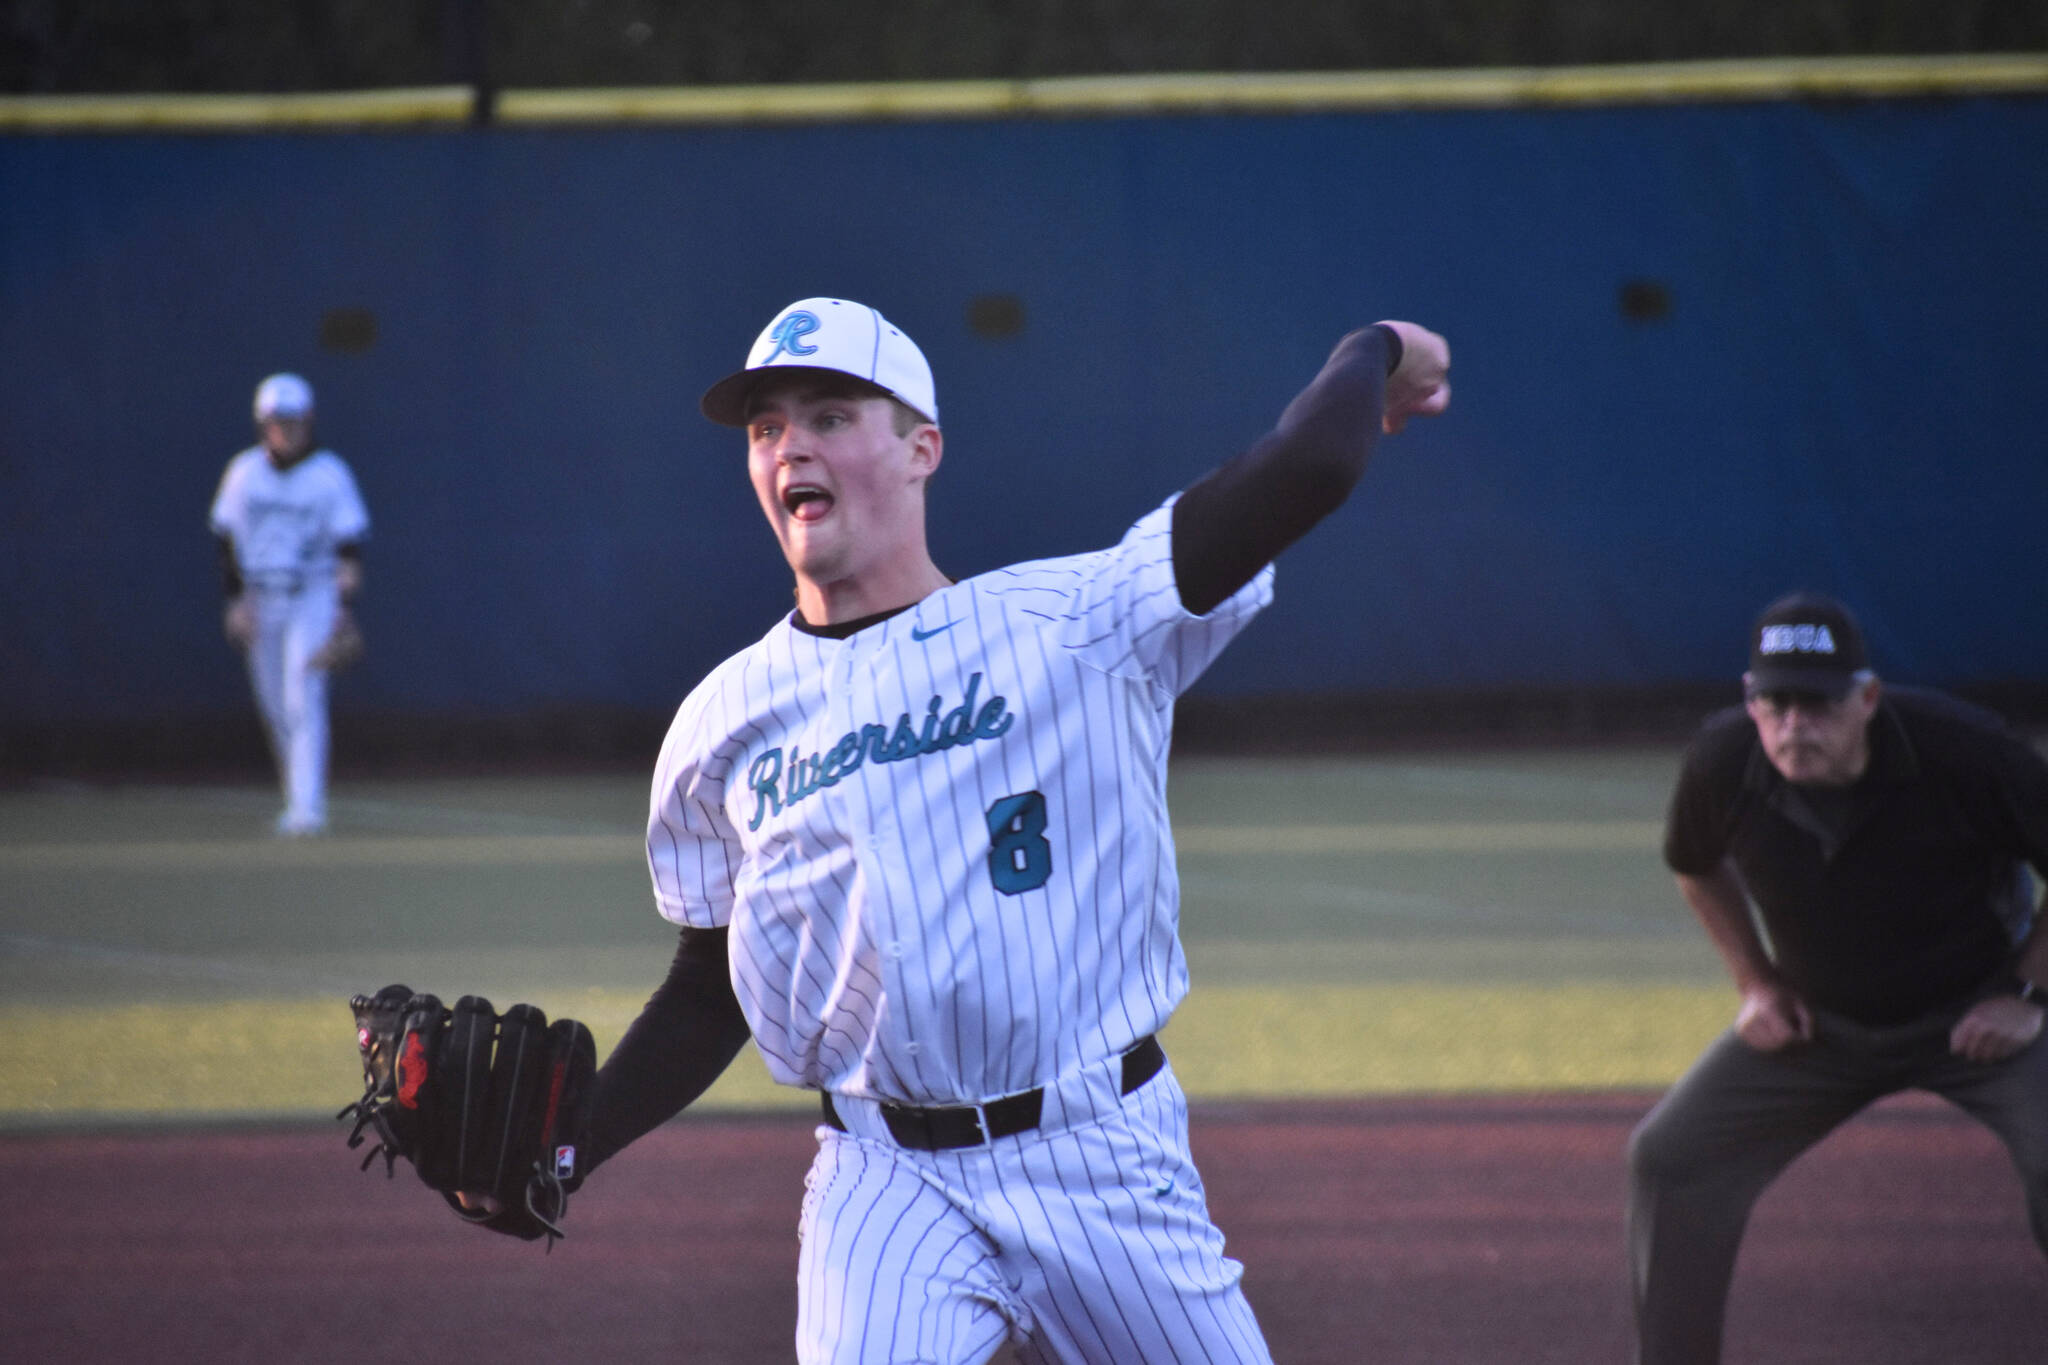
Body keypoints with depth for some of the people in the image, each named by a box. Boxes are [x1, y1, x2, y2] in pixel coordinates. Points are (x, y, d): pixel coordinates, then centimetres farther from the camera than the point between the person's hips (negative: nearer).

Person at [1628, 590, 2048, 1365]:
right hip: (1818, 1023, 4)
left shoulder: (1963, 751, -30)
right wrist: (1755, 982, 0)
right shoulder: (1722, 764, -18)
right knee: (1669, 1159, -4)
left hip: (1973, 1016, -4)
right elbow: (1696, 867, 7)